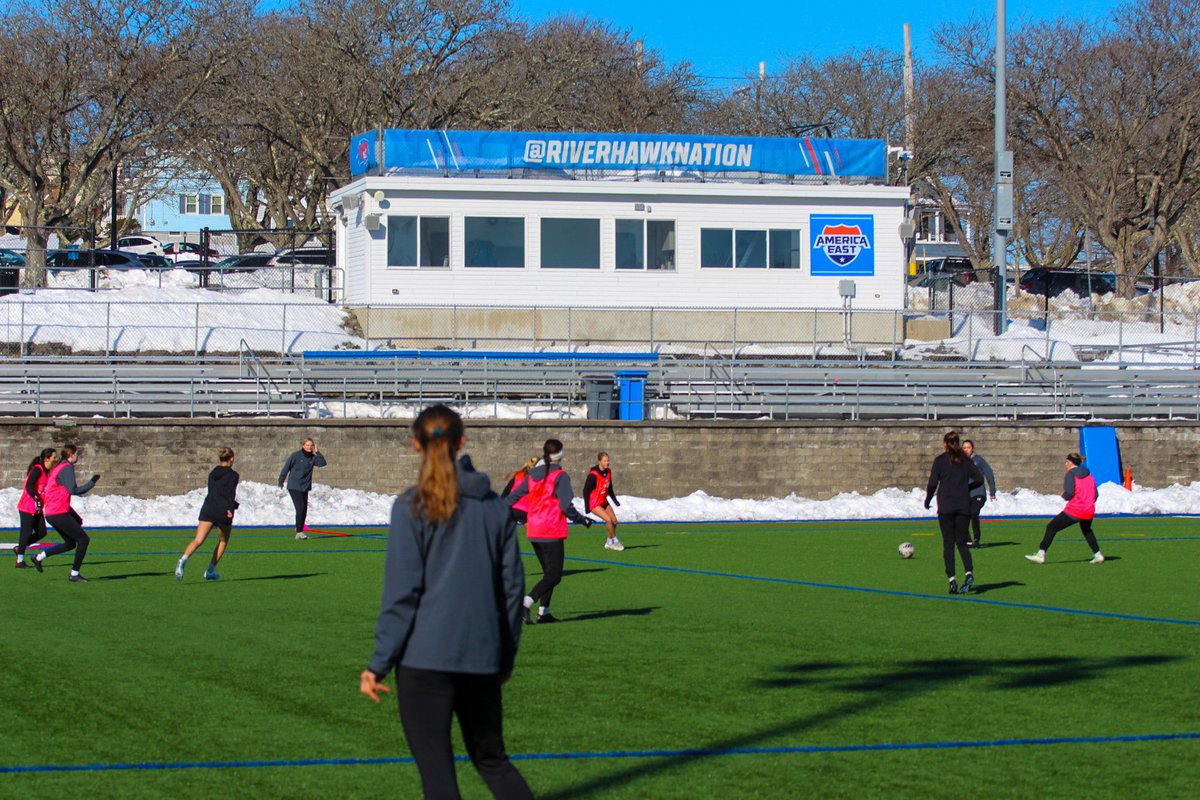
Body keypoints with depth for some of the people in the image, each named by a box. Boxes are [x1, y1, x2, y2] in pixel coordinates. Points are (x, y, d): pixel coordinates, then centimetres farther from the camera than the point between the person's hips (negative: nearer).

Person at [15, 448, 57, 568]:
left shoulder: (47, 472, 11)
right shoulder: (37, 470, -16)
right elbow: (29, 486, -25)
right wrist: (37, 499, -27)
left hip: (37, 509, 9)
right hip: (28, 507, -9)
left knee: (41, 532, 7)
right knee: (26, 532, -3)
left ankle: (19, 548, 21)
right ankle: (20, 561, 5)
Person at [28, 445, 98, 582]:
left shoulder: (58, 468, 17)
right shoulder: (67, 468, -12)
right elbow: (73, 490, -23)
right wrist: (91, 483, -14)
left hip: (50, 513, 10)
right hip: (59, 513, -10)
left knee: (70, 543, 18)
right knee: (84, 539, -5)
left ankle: (39, 557, 17)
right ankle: (74, 574, -3)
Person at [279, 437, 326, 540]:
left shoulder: (312, 457, 6)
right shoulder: (295, 456, -9)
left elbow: (322, 463, -7)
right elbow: (286, 468, -4)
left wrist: (317, 452, -10)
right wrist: (281, 482, 0)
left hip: (305, 488, 6)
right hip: (294, 487, -6)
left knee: (304, 510, 5)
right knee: (300, 508, -14)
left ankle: (300, 532, 13)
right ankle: (299, 531, -12)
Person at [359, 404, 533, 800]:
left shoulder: (411, 508, -7)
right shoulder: (495, 507, 6)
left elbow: (401, 593, -10)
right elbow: (512, 585, 10)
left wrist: (379, 663, -5)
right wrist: (507, 656, 19)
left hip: (425, 654, -4)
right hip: (482, 656, 5)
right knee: (492, 759, 18)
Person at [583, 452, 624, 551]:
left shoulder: (608, 472, 1)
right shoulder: (593, 475, -21)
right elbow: (586, 490, -17)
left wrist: (615, 500, 19)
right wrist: (587, 507, -17)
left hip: (604, 501, 8)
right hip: (594, 504, -8)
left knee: (614, 521, 4)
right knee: (608, 520, -21)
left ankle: (609, 543, 21)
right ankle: (615, 541, -5)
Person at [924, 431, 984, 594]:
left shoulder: (940, 460, -2)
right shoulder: (966, 460, 7)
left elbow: (933, 483, -6)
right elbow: (979, 479, 2)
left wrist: (927, 500, 9)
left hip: (946, 506, -3)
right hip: (964, 506, 3)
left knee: (948, 543, 3)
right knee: (962, 542, 8)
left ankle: (952, 578, -6)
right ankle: (969, 573, -17)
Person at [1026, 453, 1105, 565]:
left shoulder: (1070, 475, -6)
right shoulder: (1089, 475, 12)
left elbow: (1068, 494, -16)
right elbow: (1095, 495, 11)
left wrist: (1063, 495, 5)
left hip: (1074, 511, -6)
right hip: (1089, 512, 6)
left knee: (1051, 527, 3)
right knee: (1086, 530, 33)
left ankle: (1041, 555, -2)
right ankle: (1098, 555, 27)